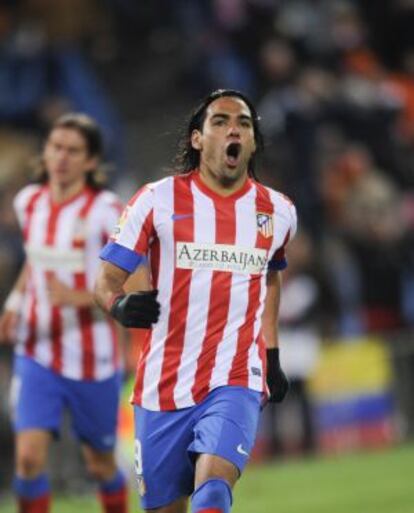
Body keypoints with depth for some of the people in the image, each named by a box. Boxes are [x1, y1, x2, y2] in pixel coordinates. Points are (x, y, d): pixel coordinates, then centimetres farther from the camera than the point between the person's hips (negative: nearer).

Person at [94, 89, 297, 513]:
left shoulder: (277, 212, 8)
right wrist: (119, 304, -24)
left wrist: (272, 356, 25)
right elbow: (106, 278, -1)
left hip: (236, 382, 0)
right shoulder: (157, 200, -1)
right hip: (163, 383, 0)